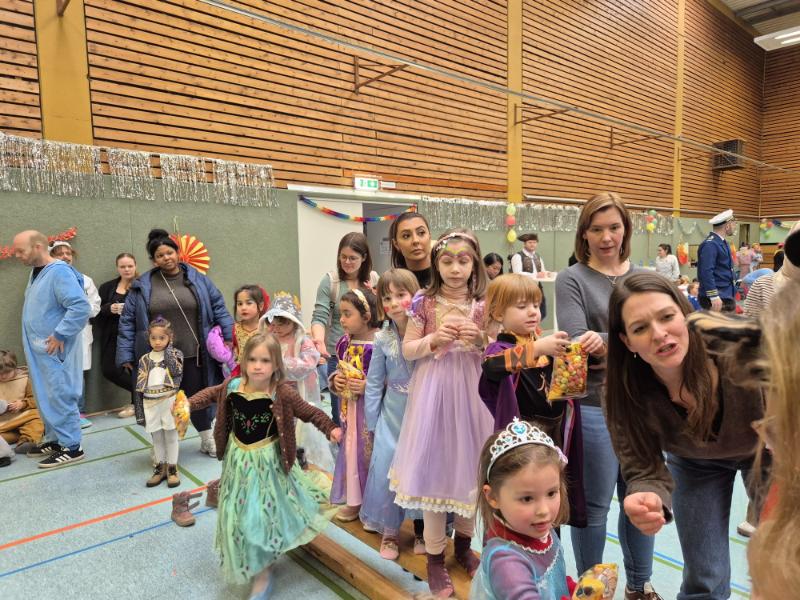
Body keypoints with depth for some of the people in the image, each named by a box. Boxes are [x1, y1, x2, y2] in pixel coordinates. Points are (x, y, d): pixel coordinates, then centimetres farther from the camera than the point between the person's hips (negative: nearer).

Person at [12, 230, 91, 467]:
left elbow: (81, 308, -28)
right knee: (46, 398, 17)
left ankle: (71, 447, 6)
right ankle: (54, 439, 30)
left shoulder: (59, 272, -18)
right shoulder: (36, 272, 12)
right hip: (38, 350, 9)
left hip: (54, 351, -9)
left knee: (60, 397, -3)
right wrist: (31, 339, 16)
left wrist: (60, 335, -22)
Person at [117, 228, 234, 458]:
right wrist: (126, 355, 0)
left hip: (193, 355, 0)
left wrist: (229, 335, -2)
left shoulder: (197, 279, 5)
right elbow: (128, 321, 4)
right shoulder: (142, 286, 3)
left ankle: (208, 440, 28)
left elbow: (218, 308, 6)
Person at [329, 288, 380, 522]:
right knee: (350, 450, 16)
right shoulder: (344, 343, 3)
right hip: (349, 408, 7)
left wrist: (368, 386, -24)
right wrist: (335, 380, -2)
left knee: (370, 452, 6)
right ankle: (354, 500, 34)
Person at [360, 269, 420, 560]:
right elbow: (374, 383, 2)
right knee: (385, 468, 3)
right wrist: (371, 423, 3)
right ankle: (389, 530, 27)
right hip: (392, 415, 2)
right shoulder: (382, 339, -5)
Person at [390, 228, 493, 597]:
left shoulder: (483, 306, -1)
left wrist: (479, 339, -16)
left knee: (469, 466, 13)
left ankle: (463, 545, 37)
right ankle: (435, 557, 23)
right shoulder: (424, 303, -4)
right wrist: (435, 338, -16)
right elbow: (407, 350, 0)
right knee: (433, 467, 4)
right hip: (433, 392, -1)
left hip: (471, 393, 2)